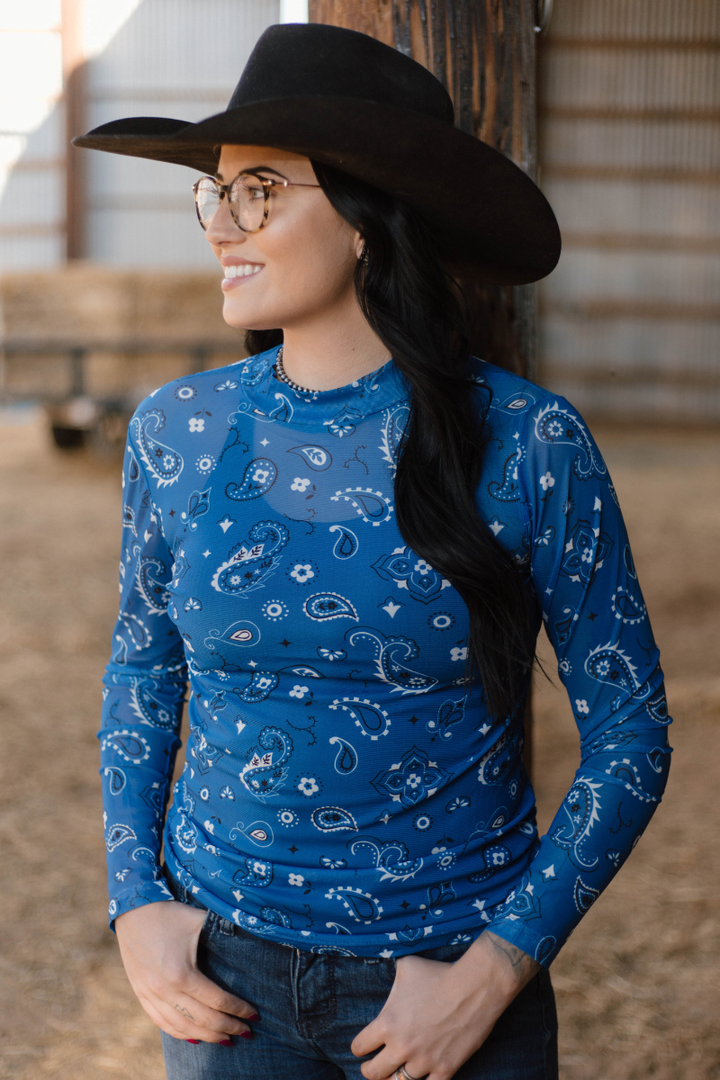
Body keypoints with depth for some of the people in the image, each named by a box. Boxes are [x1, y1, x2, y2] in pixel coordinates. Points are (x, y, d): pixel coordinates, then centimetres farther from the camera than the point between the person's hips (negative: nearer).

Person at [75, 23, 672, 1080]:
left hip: (450, 980, -2)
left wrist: (496, 971, -14)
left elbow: (629, 732, -8)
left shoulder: (527, 443, -13)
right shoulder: (178, 429, -4)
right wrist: (133, 904, -1)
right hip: (222, 971, 3)